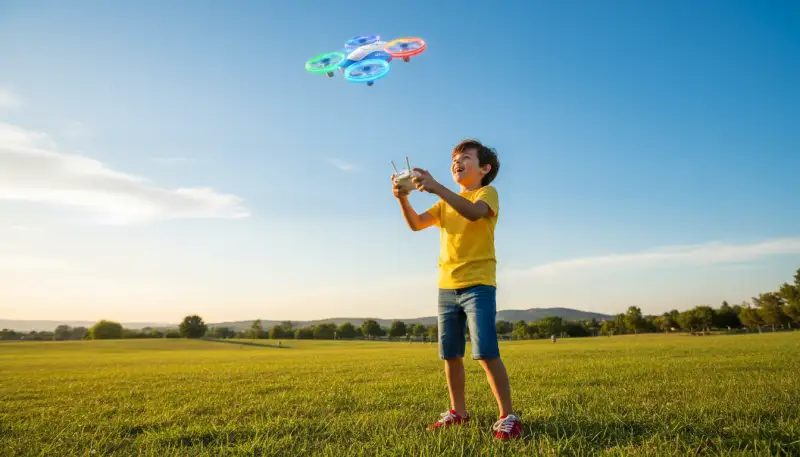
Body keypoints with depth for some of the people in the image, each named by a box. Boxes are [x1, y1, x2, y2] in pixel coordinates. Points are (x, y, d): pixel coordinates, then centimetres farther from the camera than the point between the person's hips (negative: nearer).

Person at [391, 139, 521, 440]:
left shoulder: (487, 193, -1)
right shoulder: (446, 202, 18)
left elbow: (473, 212, -25)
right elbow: (416, 224, 4)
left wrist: (436, 187, -35)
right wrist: (403, 198, -15)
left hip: (478, 285, -6)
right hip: (446, 287, 7)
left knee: (486, 352, -12)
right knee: (450, 355, 10)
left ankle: (507, 416, -3)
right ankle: (458, 412, 22)